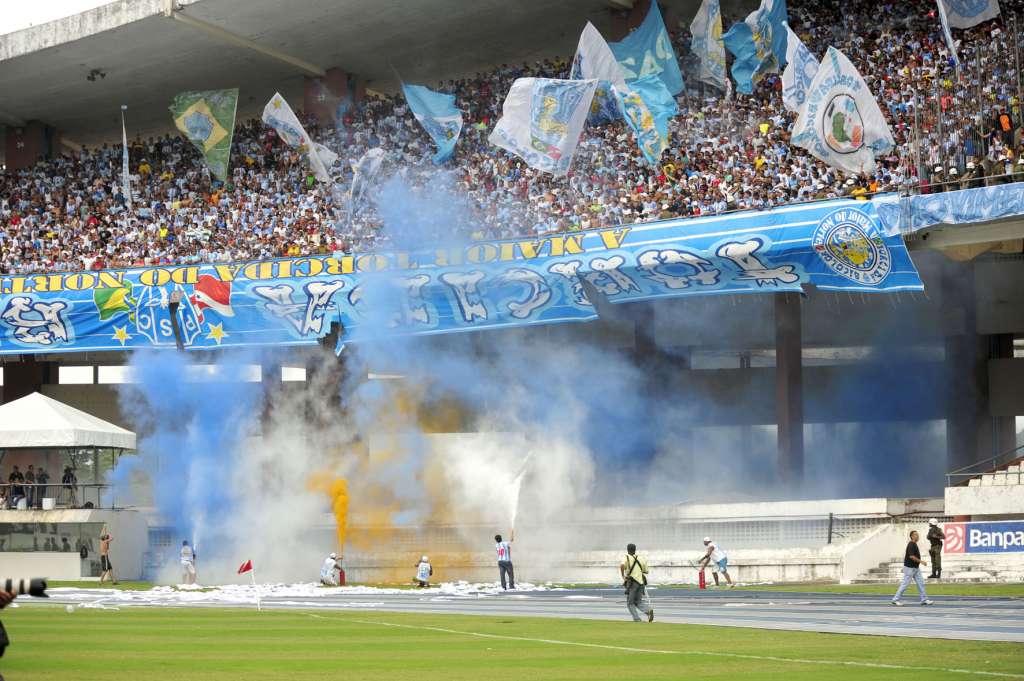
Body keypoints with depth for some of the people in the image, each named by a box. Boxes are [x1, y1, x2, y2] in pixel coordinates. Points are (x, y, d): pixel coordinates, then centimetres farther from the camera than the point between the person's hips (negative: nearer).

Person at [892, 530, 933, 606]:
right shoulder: (911, 544, -18)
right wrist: (921, 561, -23)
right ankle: (895, 599, 3)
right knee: (905, 583, -4)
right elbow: (911, 556, -27)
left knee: (921, 583, 5)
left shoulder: (914, 544, 13)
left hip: (915, 568, 10)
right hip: (909, 568, -10)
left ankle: (924, 600, 6)